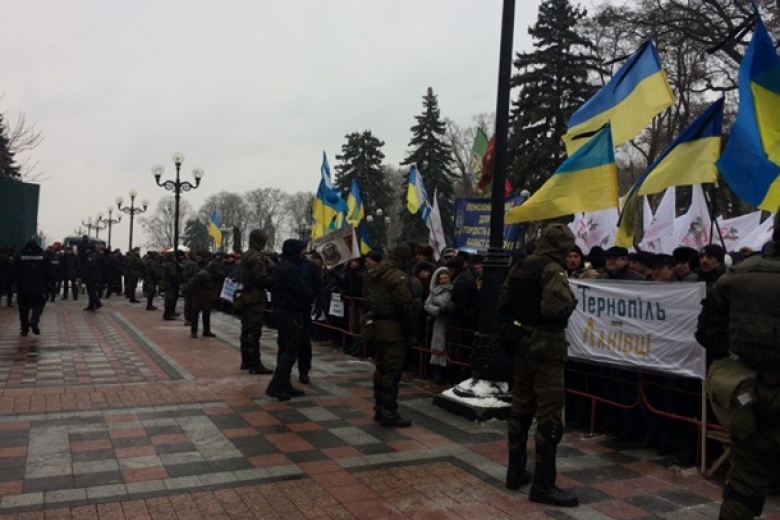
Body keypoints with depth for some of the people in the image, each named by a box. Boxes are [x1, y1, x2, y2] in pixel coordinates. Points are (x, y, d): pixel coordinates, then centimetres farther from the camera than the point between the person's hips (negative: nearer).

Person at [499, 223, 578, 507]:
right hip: (547, 344, -8)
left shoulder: (519, 268, 10)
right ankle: (543, 484, 1)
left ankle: (516, 471, 25)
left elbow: (503, 303, 14)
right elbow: (555, 309, -27)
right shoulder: (553, 270, -15)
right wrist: (571, 301, -8)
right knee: (549, 413, -3)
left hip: (523, 341, 9)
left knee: (521, 407, 15)